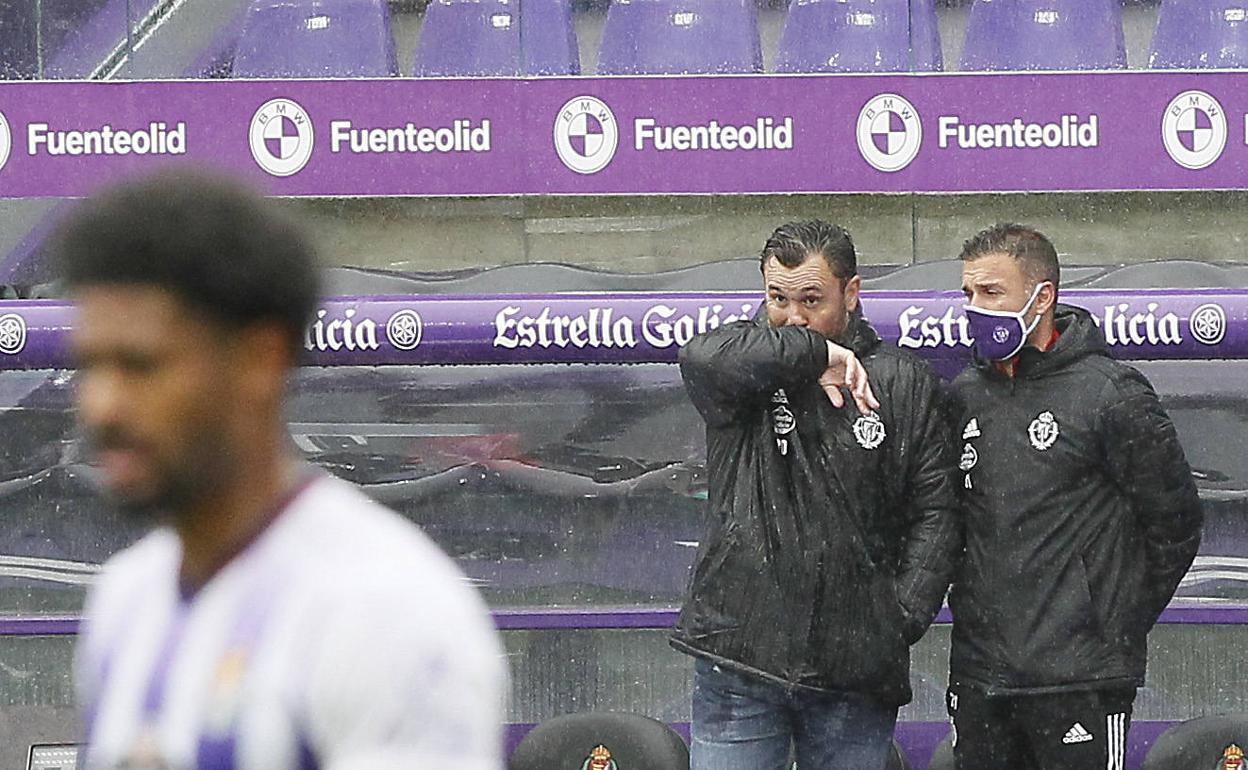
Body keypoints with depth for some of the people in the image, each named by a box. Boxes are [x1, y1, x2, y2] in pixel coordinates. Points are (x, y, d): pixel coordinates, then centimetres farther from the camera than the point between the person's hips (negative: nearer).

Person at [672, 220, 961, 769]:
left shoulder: (902, 384, 7)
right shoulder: (753, 369, 4)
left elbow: (935, 511, 7)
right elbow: (703, 357, -22)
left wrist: (903, 619, -4)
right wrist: (815, 354, -17)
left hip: (856, 668, 1)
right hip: (740, 652, -1)